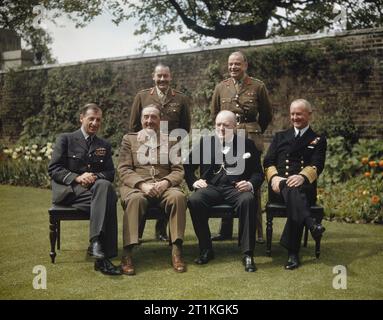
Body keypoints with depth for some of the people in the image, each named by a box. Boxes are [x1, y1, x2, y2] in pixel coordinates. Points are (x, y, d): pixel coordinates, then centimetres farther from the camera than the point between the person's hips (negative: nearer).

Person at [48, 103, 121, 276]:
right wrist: (77, 178, -15)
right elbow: (53, 169, 0)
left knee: (104, 185, -36)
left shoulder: (104, 145, 21)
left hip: (96, 187, 3)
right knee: (107, 201, -33)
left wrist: (95, 177, -10)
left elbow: (110, 174, 13)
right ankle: (103, 255, -36)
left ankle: (96, 242, -38)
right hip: (68, 191, -3)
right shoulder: (65, 139, 10)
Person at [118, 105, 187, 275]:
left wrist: (166, 182, -12)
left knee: (178, 196, -32)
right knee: (135, 199, -36)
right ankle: (127, 254, -35)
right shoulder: (129, 139, 16)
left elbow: (178, 170, 11)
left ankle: (177, 251, -29)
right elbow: (124, 170, 4)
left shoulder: (169, 140, 19)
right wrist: (142, 184, -15)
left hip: (164, 186, 1)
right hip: (136, 186, -1)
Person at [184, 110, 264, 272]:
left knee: (248, 200, -35)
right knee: (194, 200, -31)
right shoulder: (205, 142, 18)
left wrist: (250, 184, -12)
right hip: (211, 186, 2)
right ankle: (206, 249, -14)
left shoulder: (247, 144, 13)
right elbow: (188, 165, 19)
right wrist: (194, 181, 1)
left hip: (236, 187, -1)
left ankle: (247, 254, -27)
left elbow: (258, 172, 10)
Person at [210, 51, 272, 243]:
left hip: (251, 140, -2)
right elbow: (214, 114, 22)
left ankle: (257, 231, 4)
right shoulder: (221, 87, 10)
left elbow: (266, 115, 12)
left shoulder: (258, 86, 3)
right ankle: (226, 230, 13)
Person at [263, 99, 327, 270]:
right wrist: (274, 177, -13)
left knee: (294, 192, -36)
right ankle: (310, 223, -58)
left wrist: (302, 177, -24)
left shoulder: (318, 140, 17)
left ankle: (293, 253, -37)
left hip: (304, 187, -1)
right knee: (291, 190, -36)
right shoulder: (280, 137, 24)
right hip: (279, 185, 1)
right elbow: (268, 161, 11)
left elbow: (316, 165, -1)